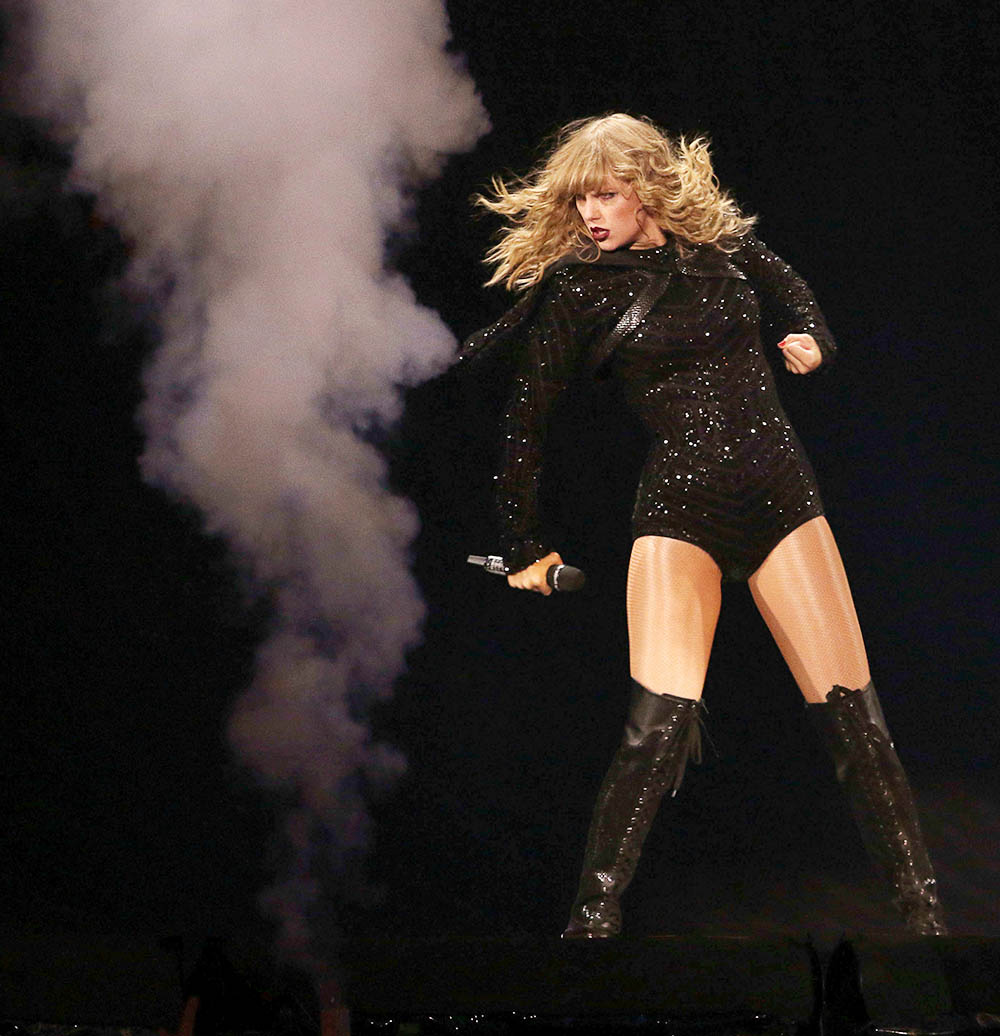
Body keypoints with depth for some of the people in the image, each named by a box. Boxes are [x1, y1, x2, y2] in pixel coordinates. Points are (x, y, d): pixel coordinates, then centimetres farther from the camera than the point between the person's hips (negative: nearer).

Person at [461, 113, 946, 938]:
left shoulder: (725, 245, 9)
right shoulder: (578, 289, 1)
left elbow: (792, 292, 30)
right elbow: (526, 422, 7)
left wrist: (811, 341, 8)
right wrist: (525, 546, 12)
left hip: (781, 492, 3)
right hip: (678, 507, -3)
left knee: (853, 712, -2)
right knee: (663, 719, -19)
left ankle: (923, 910, 8)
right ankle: (594, 917, -6)